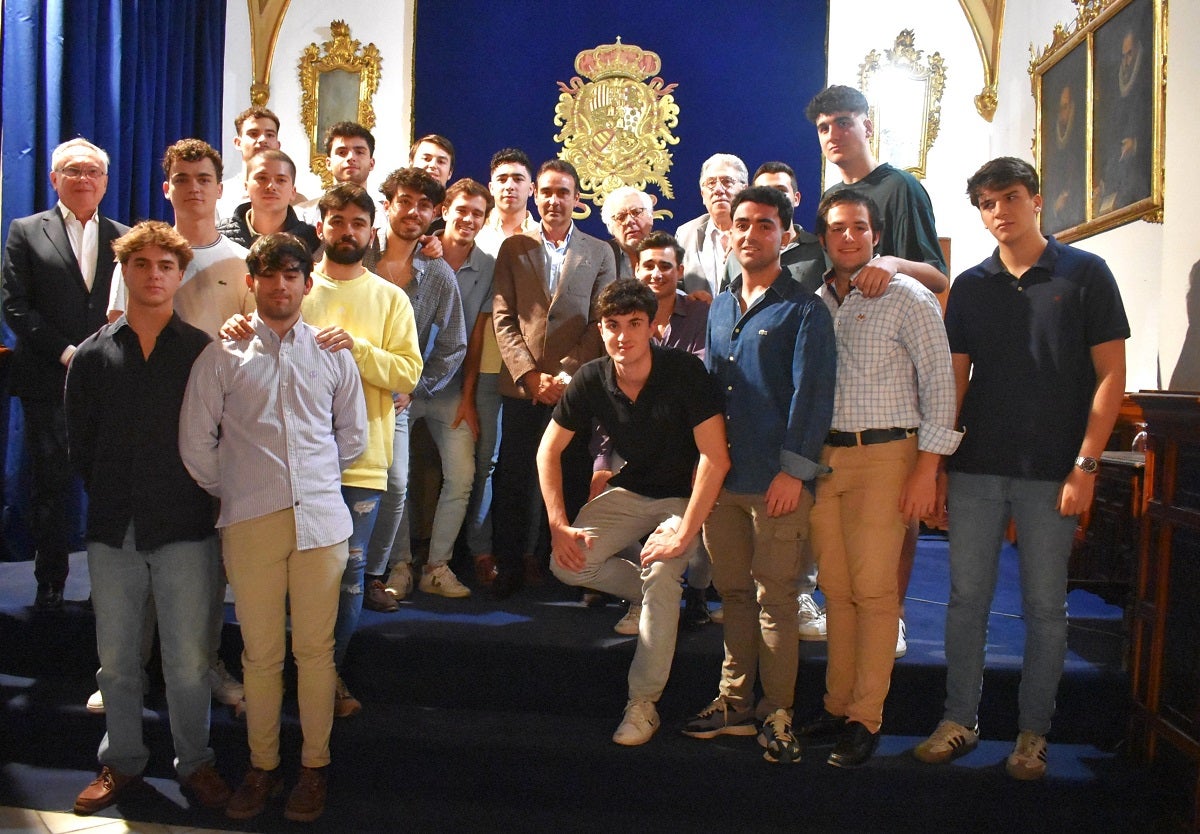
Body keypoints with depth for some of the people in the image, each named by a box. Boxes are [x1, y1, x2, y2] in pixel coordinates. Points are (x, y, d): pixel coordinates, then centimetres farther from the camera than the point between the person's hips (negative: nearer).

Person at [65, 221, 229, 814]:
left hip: (185, 527, -2)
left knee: (188, 658, 4)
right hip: (113, 530, 2)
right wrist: (110, 498, 8)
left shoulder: (202, 351, 0)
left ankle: (194, 761, 23)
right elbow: (79, 442, 11)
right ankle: (121, 760, 31)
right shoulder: (93, 354, 6)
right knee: (116, 656, 13)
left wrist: (193, 494, 0)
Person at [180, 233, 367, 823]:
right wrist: (233, 491, 11)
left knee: (315, 649, 6)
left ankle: (315, 764, 20)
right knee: (260, 653, 6)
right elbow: (196, 443, 6)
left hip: (320, 518, 1)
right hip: (249, 523, 0)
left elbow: (353, 435, 16)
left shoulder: (331, 353, 9)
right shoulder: (221, 357, 5)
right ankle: (262, 764, 23)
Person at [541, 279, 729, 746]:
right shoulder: (591, 380, -11)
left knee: (659, 575, -27)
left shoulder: (684, 372, -23)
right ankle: (649, 594, 13)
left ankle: (644, 704, -12)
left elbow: (715, 457, -26)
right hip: (630, 491, 4)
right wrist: (559, 525, -11)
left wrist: (684, 535, -28)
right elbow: (549, 449, -2)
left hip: (684, 496, -4)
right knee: (568, 563, -15)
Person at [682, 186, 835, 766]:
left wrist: (793, 470, -15)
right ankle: (734, 702, 25)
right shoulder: (719, 309, 17)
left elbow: (812, 395, -9)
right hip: (721, 476, 6)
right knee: (734, 592, 13)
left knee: (774, 598, 2)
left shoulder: (804, 310, -3)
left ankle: (777, 714, 14)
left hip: (777, 480, -6)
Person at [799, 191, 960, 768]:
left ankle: (866, 717, 8)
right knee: (835, 587, 9)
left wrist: (926, 469, -10)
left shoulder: (909, 298, -2)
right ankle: (837, 704, 21)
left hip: (884, 455, -4)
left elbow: (939, 384, -5)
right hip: (821, 456, 4)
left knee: (873, 589, -2)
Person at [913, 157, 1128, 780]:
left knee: (1045, 606, 6)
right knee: (966, 597, 7)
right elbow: (954, 380, 10)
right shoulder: (970, 286, 9)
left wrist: (1085, 464, -10)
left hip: (1052, 472, -3)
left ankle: (1033, 733, 20)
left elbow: (1110, 376, -3)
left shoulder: (1084, 274, 1)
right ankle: (959, 720, 21)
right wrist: (932, 463, 4)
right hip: (976, 469, 3)